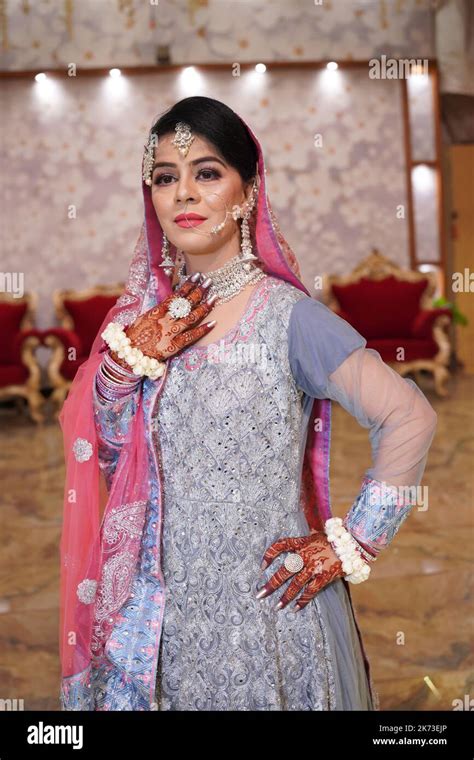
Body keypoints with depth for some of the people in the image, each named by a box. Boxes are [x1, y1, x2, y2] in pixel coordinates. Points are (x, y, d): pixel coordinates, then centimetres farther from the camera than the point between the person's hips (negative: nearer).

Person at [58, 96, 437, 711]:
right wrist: (129, 360, -14)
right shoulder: (147, 313, 0)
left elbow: (411, 418, -16)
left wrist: (350, 546, -12)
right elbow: (106, 457, 2)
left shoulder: (288, 317, -16)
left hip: (267, 607, -4)